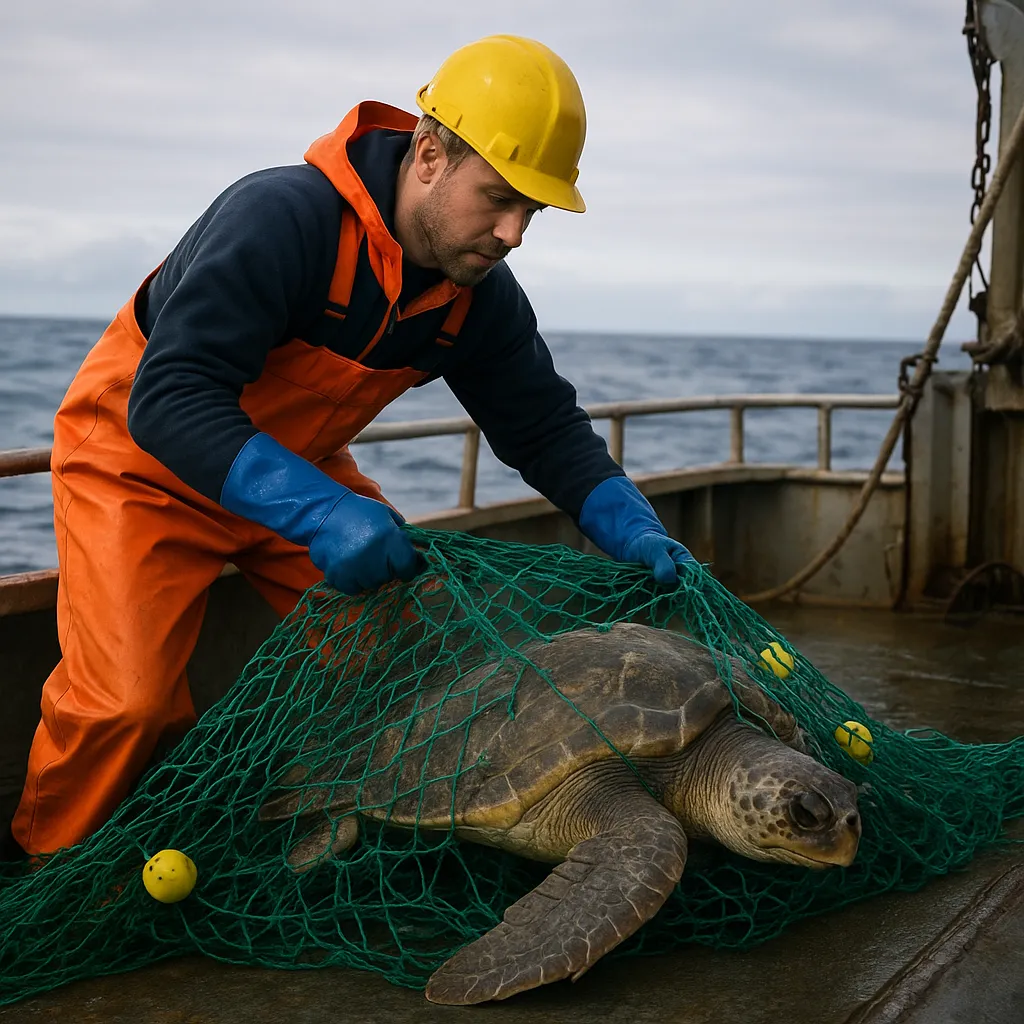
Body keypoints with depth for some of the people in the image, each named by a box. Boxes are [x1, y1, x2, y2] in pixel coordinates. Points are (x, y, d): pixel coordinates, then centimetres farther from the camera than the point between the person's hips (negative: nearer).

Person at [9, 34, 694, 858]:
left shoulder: (480, 295, -11)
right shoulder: (280, 218, -33)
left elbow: (547, 429, -3)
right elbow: (169, 402, -39)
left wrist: (632, 529, -22)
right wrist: (319, 512, -51)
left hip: (302, 467, 7)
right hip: (144, 458, -6)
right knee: (127, 699, -21)